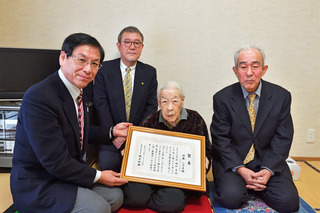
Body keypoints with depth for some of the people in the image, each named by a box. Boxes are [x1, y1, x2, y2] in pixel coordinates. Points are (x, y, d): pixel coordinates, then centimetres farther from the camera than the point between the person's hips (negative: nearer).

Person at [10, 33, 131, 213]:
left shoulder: (78, 89, -1)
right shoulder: (38, 97, -28)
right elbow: (55, 162, -26)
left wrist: (112, 132, 7)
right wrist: (97, 176, -16)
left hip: (68, 171, 9)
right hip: (37, 185, -8)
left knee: (115, 196, 5)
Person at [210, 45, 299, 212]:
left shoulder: (281, 96, -2)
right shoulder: (222, 98, -7)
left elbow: (283, 138, -1)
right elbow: (220, 139, -7)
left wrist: (268, 170, -14)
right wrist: (240, 169, -18)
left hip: (268, 160, 2)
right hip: (232, 161, -2)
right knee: (230, 198, -25)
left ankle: (257, 187, 12)